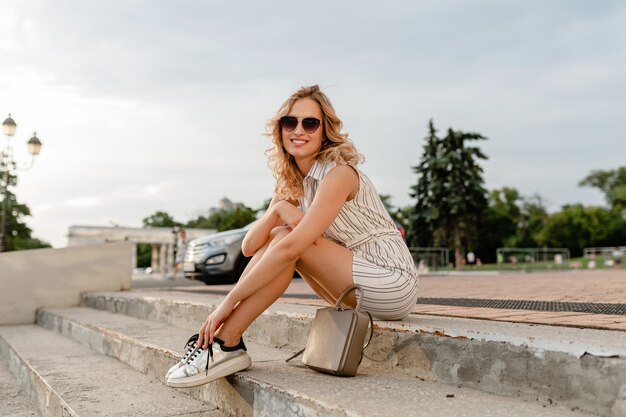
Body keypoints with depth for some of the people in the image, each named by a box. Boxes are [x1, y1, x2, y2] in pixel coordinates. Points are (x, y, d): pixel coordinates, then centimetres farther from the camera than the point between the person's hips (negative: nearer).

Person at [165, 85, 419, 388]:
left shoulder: (338, 173, -19)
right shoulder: (291, 183, 6)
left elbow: (292, 246, -29)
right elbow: (250, 247, -2)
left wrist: (229, 302, -27)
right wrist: (278, 208, -22)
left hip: (392, 283, -7)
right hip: (361, 284, 7)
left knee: (287, 240, -20)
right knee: (279, 237, -7)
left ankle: (226, 344, -18)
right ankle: (221, 341, -9)